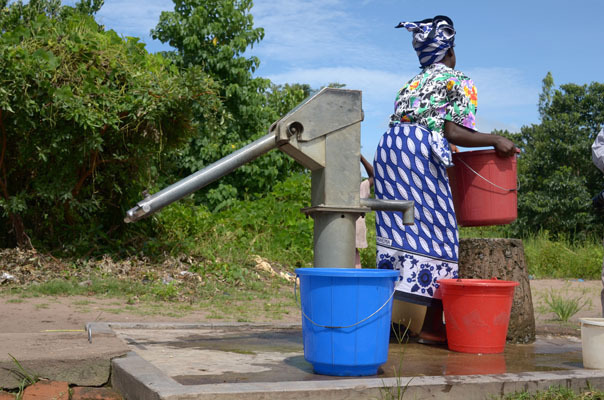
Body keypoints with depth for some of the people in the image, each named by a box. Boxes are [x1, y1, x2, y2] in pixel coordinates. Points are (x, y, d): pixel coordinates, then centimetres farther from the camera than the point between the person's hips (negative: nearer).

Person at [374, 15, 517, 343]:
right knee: (435, 232, -2)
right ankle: (433, 325, -3)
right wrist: (495, 141, 3)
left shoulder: (411, 83, 28)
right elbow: (453, 133, -5)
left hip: (387, 148, 7)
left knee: (397, 231, 8)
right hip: (420, 153, -7)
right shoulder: (459, 81, 7)